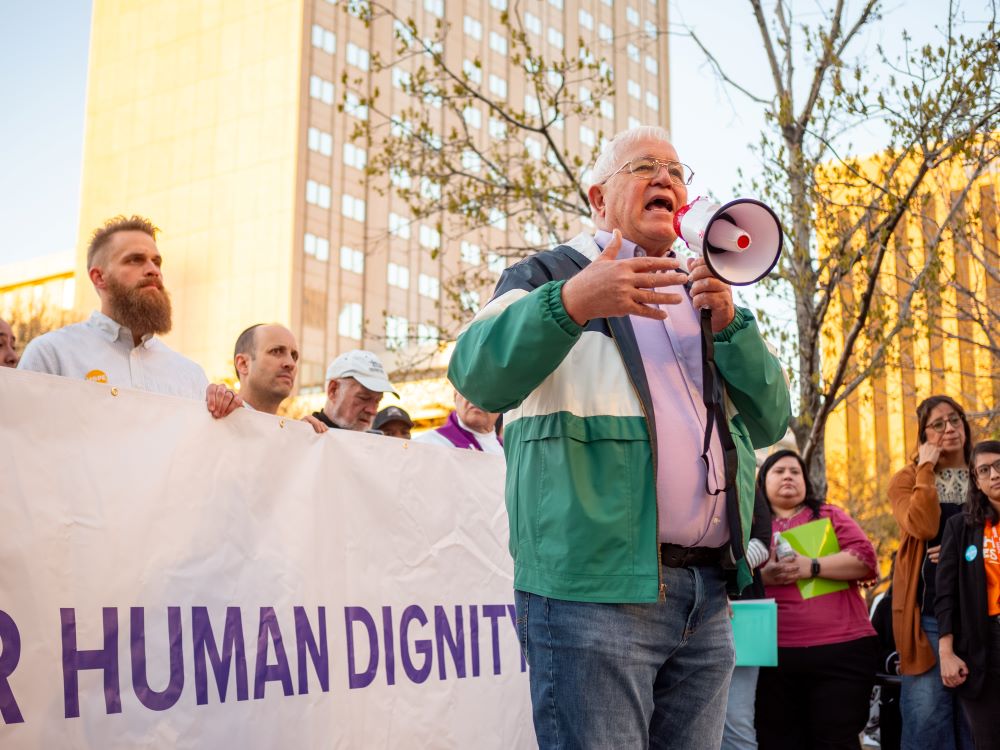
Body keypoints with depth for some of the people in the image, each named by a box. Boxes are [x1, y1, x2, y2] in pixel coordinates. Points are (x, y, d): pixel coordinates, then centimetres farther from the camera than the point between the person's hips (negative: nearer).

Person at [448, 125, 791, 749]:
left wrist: (728, 323, -4)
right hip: (595, 587, -5)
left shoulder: (704, 299, 23)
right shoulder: (550, 276, 7)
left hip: (708, 593, 6)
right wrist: (571, 302, -28)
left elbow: (770, 421, 12)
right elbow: (480, 377, -12)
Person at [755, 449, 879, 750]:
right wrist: (764, 577, -13)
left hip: (841, 650, -1)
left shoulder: (829, 515, 14)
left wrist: (812, 567, -11)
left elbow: (866, 559, 0)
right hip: (774, 655, 1)